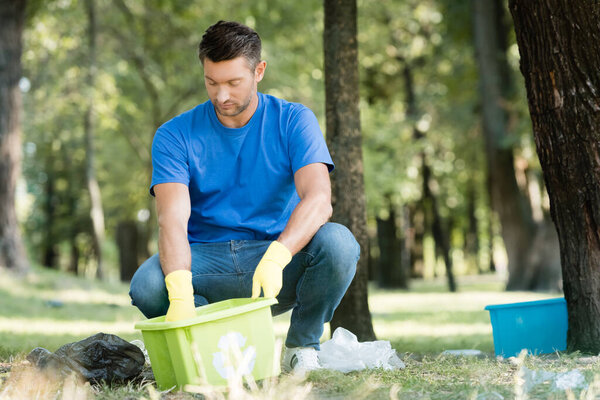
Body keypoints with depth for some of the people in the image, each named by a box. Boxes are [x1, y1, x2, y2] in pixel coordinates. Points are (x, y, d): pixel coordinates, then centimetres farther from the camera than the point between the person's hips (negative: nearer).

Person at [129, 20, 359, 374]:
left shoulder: (293, 121, -4)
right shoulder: (175, 136, -3)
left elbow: (319, 199, -20)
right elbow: (173, 219, -18)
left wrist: (276, 256, -40)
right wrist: (180, 293, -38)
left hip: (282, 263, 0)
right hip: (207, 261, 1)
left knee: (337, 242, -32)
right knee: (146, 286, -31)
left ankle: (302, 346, -5)